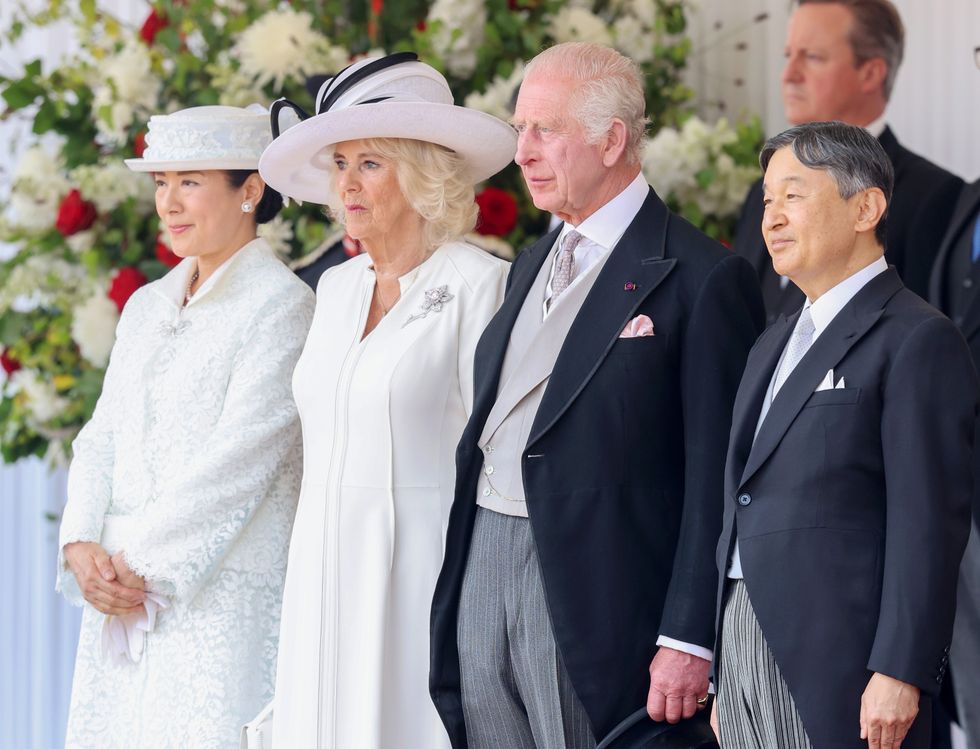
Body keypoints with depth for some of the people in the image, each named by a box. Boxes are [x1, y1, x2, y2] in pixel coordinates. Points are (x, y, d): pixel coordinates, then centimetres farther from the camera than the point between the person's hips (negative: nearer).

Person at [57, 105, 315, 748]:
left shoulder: (283, 305, -6)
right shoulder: (147, 307, 18)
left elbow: (237, 459, -13)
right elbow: (102, 437, 13)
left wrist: (143, 566, -13)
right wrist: (82, 546, -4)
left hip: (219, 593, -7)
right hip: (120, 598, 7)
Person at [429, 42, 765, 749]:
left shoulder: (704, 279, -8)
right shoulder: (531, 265, 18)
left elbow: (716, 478, -12)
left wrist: (690, 640, -16)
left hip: (592, 595, -7)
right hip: (482, 560, 7)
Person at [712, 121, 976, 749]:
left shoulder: (918, 341, -7)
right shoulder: (775, 346, 20)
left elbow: (928, 523, -13)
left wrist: (900, 674, -19)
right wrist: (723, 676, 17)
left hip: (835, 662, -8)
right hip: (740, 643, 8)